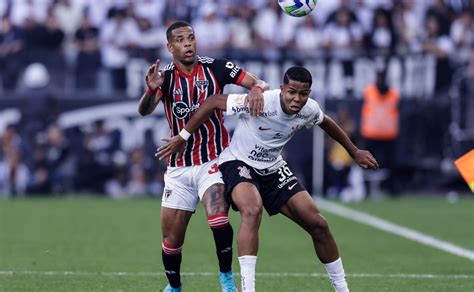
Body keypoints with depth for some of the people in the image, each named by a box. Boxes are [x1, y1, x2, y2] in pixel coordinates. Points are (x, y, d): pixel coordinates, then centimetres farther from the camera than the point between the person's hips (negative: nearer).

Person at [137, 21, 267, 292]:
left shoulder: (216, 67, -5)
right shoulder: (165, 77, -4)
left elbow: (259, 83, -5)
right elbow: (145, 111, -20)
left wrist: (257, 89, -29)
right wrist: (152, 90, -42)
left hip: (214, 161, -2)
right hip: (179, 167, 2)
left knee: (218, 218, -28)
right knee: (171, 239, 5)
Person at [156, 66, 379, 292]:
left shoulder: (309, 110, -11)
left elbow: (326, 123, 15)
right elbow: (213, 102, -22)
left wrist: (354, 152, 23)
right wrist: (182, 137, -19)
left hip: (273, 170, 6)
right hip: (238, 163, -6)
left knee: (318, 224, 0)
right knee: (252, 210, -37)